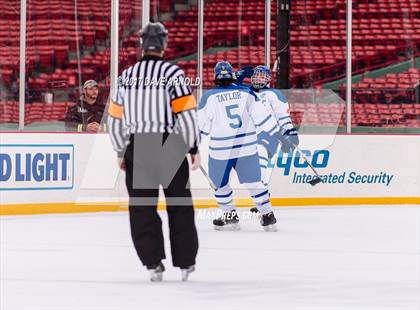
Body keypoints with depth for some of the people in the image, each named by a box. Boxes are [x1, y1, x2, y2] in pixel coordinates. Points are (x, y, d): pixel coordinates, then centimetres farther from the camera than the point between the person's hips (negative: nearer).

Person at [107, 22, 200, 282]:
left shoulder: (127, 76, 5)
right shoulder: (172, 73, -7)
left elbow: (116, 118, 10)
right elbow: (186, 113, -12)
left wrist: (121, 151, 20)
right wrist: (194, 148, -3)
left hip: (137, 148, 2)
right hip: (169, 147, -2)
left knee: (142, 207, 8)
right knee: (180, 205, 9)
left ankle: (153, 262, 1)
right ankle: (186, 262, 13)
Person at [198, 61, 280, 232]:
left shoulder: (209, 96, -5)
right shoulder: (246, 93, 1)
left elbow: (202, 126, -1)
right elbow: (261, 115, 1)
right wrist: (277, 134, 7)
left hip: (221, 148, -3)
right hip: (247, 147, 3)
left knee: (219, 182, 16)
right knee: (253, 181, 9)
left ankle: (230, 216, 18)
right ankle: (268, 216, 7)